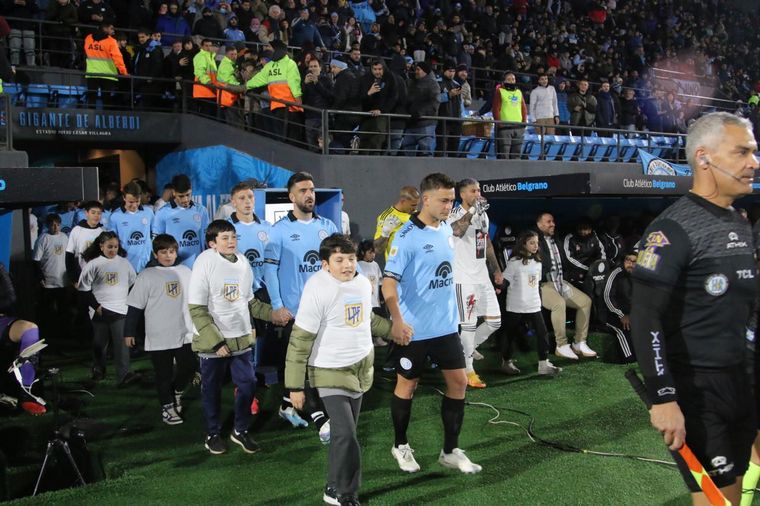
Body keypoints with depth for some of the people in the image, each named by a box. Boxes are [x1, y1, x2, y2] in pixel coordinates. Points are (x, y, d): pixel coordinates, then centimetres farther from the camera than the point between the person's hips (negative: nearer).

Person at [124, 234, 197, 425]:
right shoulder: (147, 276, -5)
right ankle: (167, 406, 24)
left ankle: (176, 392, 32)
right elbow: (135, 306, -3)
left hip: (185, 334, 3)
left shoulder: (185, 272, 6)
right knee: (164, 375, 6)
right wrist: (129, 332, -3)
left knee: (189, 368, 4)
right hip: (158, 337, -3)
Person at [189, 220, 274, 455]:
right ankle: (213, 434, 29)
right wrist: (215, 341, -18)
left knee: (248, 384, 7)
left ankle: (240, 431, 27)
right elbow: (197, 309, -15)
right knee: (212, 389, 10)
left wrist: (272, 313, 1)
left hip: (241, 337, 5)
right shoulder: (205, 262, -14)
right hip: (213, 342, -5)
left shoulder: (242, 262, 3)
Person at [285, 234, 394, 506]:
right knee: (346, 435, -12)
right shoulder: (318, 289, -19)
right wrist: (295, 385, -16)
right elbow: (299, 340, -17)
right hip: (330, 372, -6)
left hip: (361, 368, 6)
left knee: (344, 432, 13)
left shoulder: (363, 283, 1)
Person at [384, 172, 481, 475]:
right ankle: (401, 446, 29)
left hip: (446, 325, 7)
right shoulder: (407, 236, -18)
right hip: (414, 330, -7)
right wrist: (398, 321, -35)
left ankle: (451, 451, 18)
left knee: (458, 381, 6)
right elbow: (389, 282, -22)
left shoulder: (446, 230, 6)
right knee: (407, 385, 8)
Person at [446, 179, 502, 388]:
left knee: (494, 321, 10)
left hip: (482, 276, 8)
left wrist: (496, 270, 21)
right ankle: (468, 371, 8)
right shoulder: (455, 214, -12)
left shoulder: (483, 215, 14)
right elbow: (456, 231, -36)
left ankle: (466, 350, 27)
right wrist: (472, 209, -36)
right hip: (464, 278, -8)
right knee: (469, 324, -3)